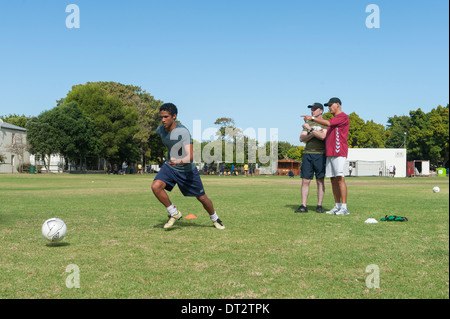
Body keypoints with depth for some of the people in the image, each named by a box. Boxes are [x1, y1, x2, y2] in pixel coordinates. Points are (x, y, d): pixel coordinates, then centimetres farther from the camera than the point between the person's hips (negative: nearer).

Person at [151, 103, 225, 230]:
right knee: (155, 186, -22)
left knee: (202, 198, 7)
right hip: (170, 166, 4)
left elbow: (190, 157, -38)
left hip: (188, 170, -4)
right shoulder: (160, 129, -10)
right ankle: (174, 213, -3)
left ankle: (215, 219, 37)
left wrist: (179, 161, -59)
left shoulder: (183, 132, -29)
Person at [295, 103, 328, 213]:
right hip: (308, 154, 3)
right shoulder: (308, 123, 15)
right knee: (305, 181, -2)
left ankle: (319, 206, 7)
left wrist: (310, 129, -12)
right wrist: (313, 134, -9)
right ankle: (303, 206, 0)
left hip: (320, 155, -3)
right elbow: (302, 139, 5)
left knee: (320, 181, 1)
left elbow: (323, 136, -16)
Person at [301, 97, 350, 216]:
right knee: (333, 180, 6)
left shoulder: (343, 117, -5)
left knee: (340, 178, -12)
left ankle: (344, 207, -12)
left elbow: (328, 123, -16)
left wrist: (312, 118, -11)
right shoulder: (333, 119, 25)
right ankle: (337, 206, 9)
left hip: (339, 153, -9)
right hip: (329, 154, 9)